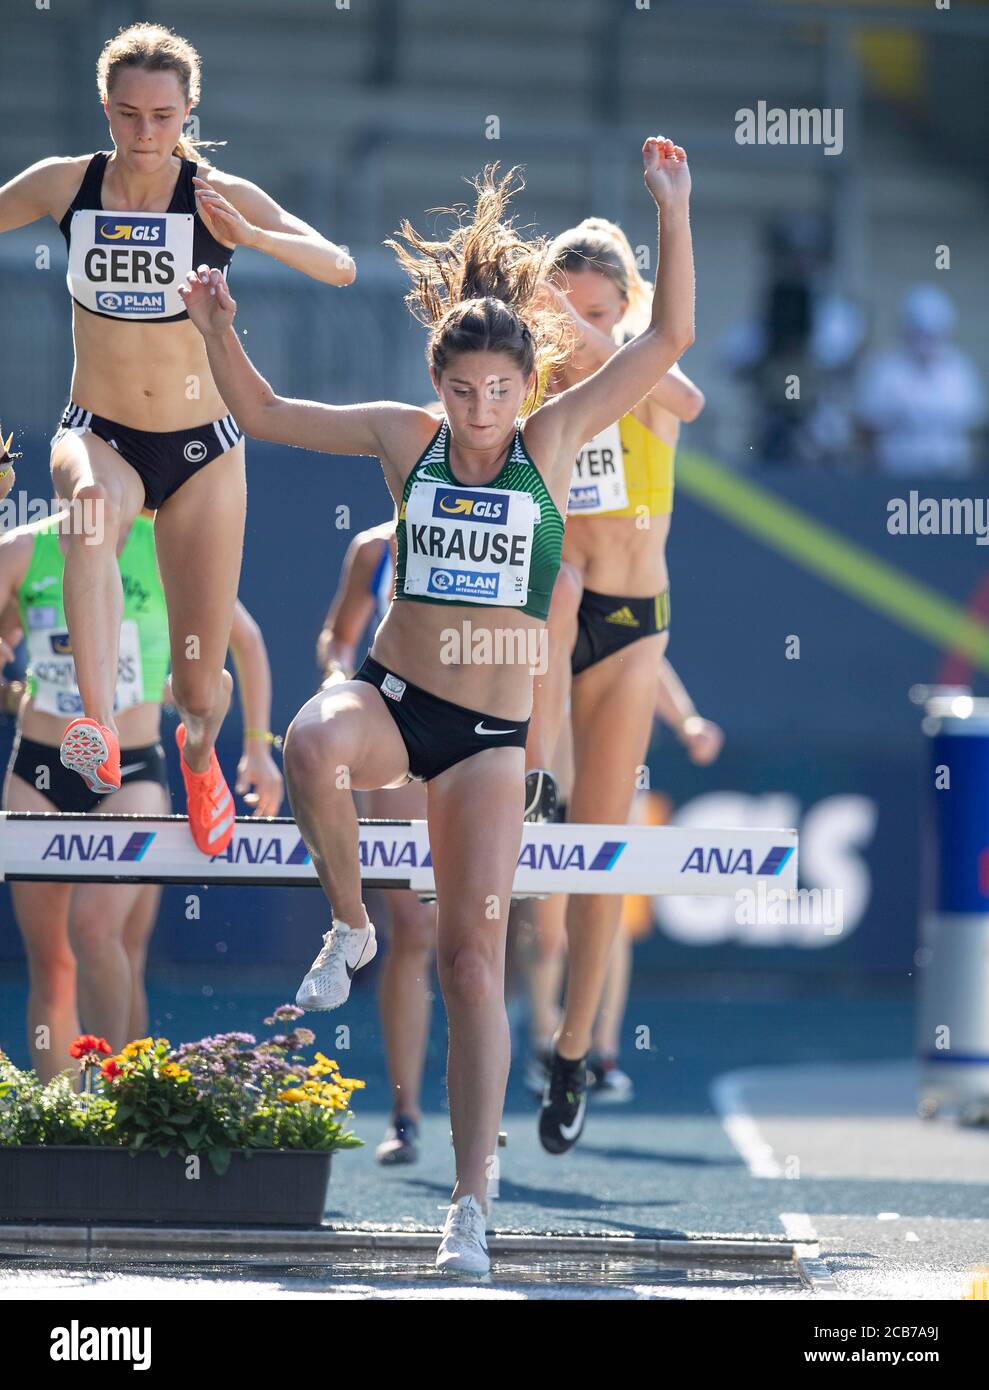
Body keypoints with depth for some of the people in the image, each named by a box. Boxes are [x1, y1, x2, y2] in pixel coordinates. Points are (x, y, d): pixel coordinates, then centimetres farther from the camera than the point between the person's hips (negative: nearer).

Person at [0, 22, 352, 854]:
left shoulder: (219, 197, -10)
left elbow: (340, 268, -22)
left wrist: (250, 236, -39)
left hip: (204, 449, 0)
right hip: (100, 434, 0)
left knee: (201, 684, 5)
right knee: (92, 508, -40)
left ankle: (199, 751, 44)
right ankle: (99, 733, -54)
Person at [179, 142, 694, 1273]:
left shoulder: (552, 442, 0)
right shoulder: (403, 438, 4)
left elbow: (668, 338, -3)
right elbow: (262, 414, 12)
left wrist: (672, 210, -12)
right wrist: (217, 331, -3)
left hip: (490, 734, -1)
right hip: (390, 698, 1)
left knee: (473, 961, -6)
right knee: (312, 743, -37)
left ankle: (471, 1200, -3)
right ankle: (350, 926, -12)